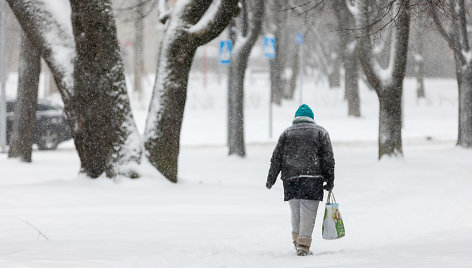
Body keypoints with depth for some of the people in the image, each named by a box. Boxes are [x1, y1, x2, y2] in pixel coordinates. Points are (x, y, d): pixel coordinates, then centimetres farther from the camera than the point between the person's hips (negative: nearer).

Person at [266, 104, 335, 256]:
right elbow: (328, 159, 5)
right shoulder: (320, 132, 10)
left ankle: (297, 239, 15)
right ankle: (303, 244, -10)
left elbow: (276, 158, 11)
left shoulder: (286, 133, 15)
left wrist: (271, 180, 14)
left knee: (296, 212, 14)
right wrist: (330, 181, 8)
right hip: (313, 178, -2)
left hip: (290, 178, 2)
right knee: (308, 212, -4)